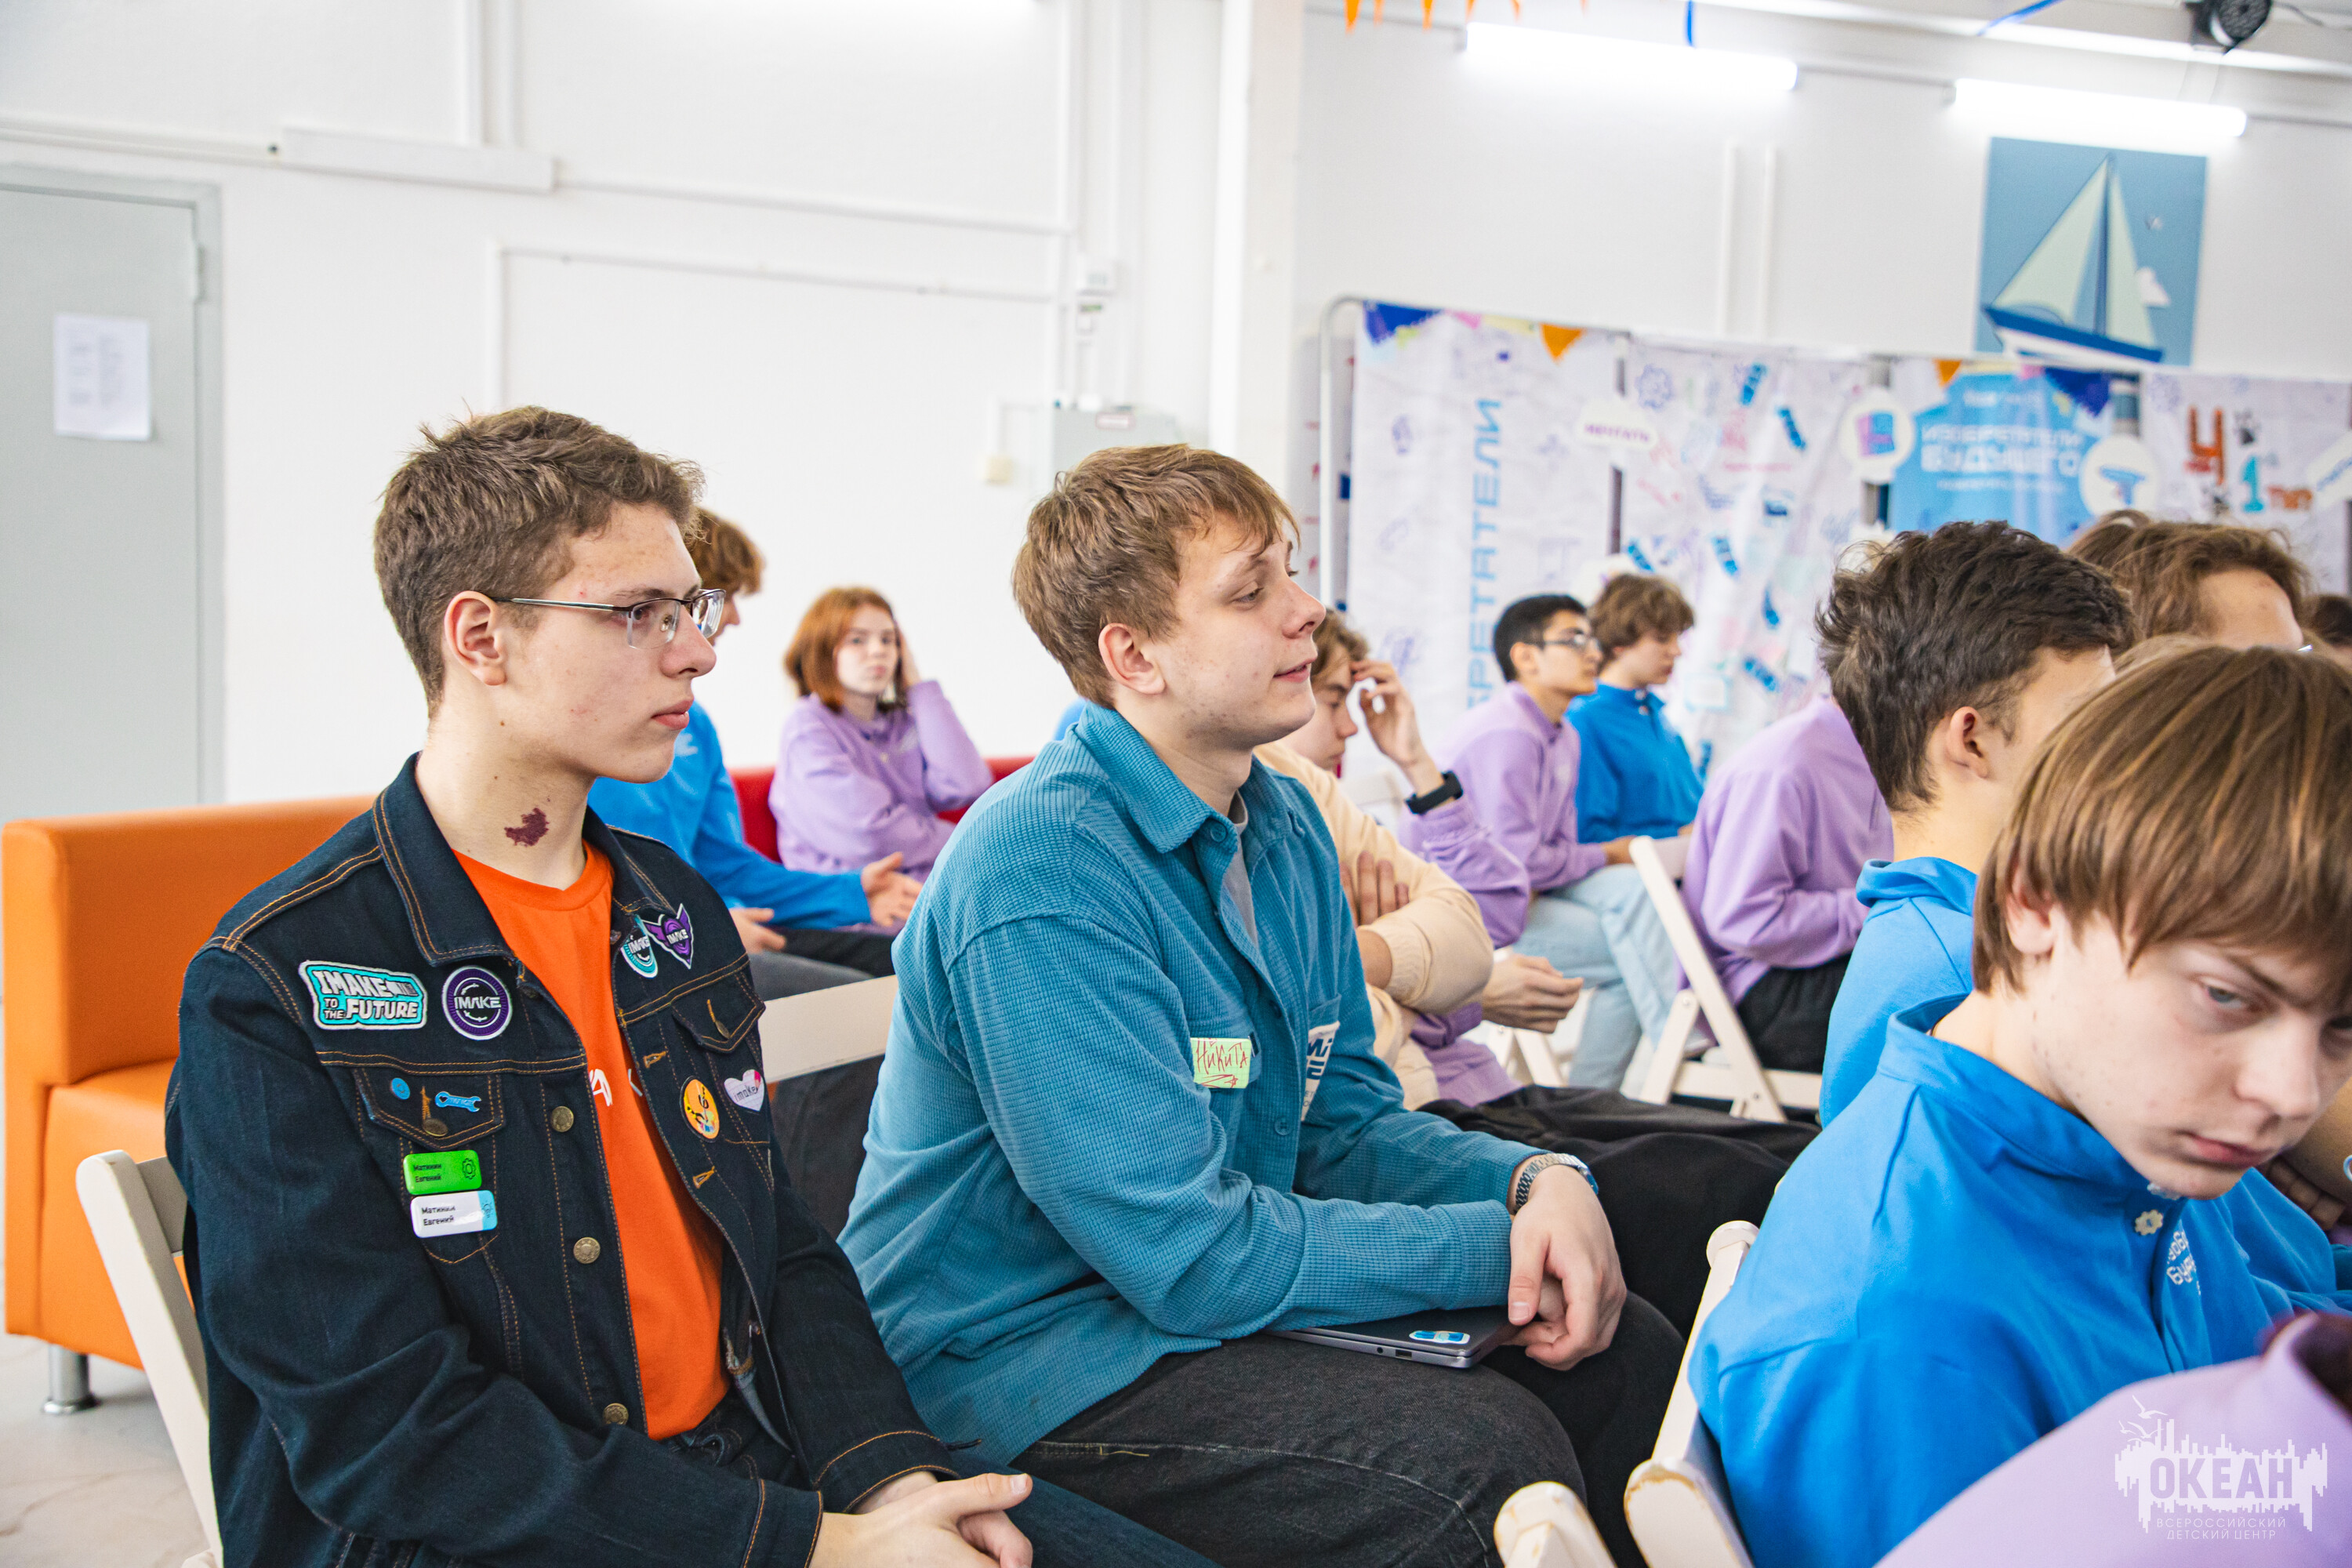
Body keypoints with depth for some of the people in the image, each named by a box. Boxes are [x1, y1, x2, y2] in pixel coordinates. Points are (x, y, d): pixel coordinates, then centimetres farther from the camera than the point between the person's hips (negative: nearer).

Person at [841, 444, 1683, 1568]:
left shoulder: (1286, 828, 5)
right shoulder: (1036, 877, -24)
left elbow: (1345, 1118, 10)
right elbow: (1189, 1256, -25)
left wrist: (1536, 1179, -9)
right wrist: (1499, 1248, -17)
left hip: (1216, 1273, 9)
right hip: (1028, 1348, -8)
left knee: (1626, 1349, 3)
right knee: (1481, 1456, -25)